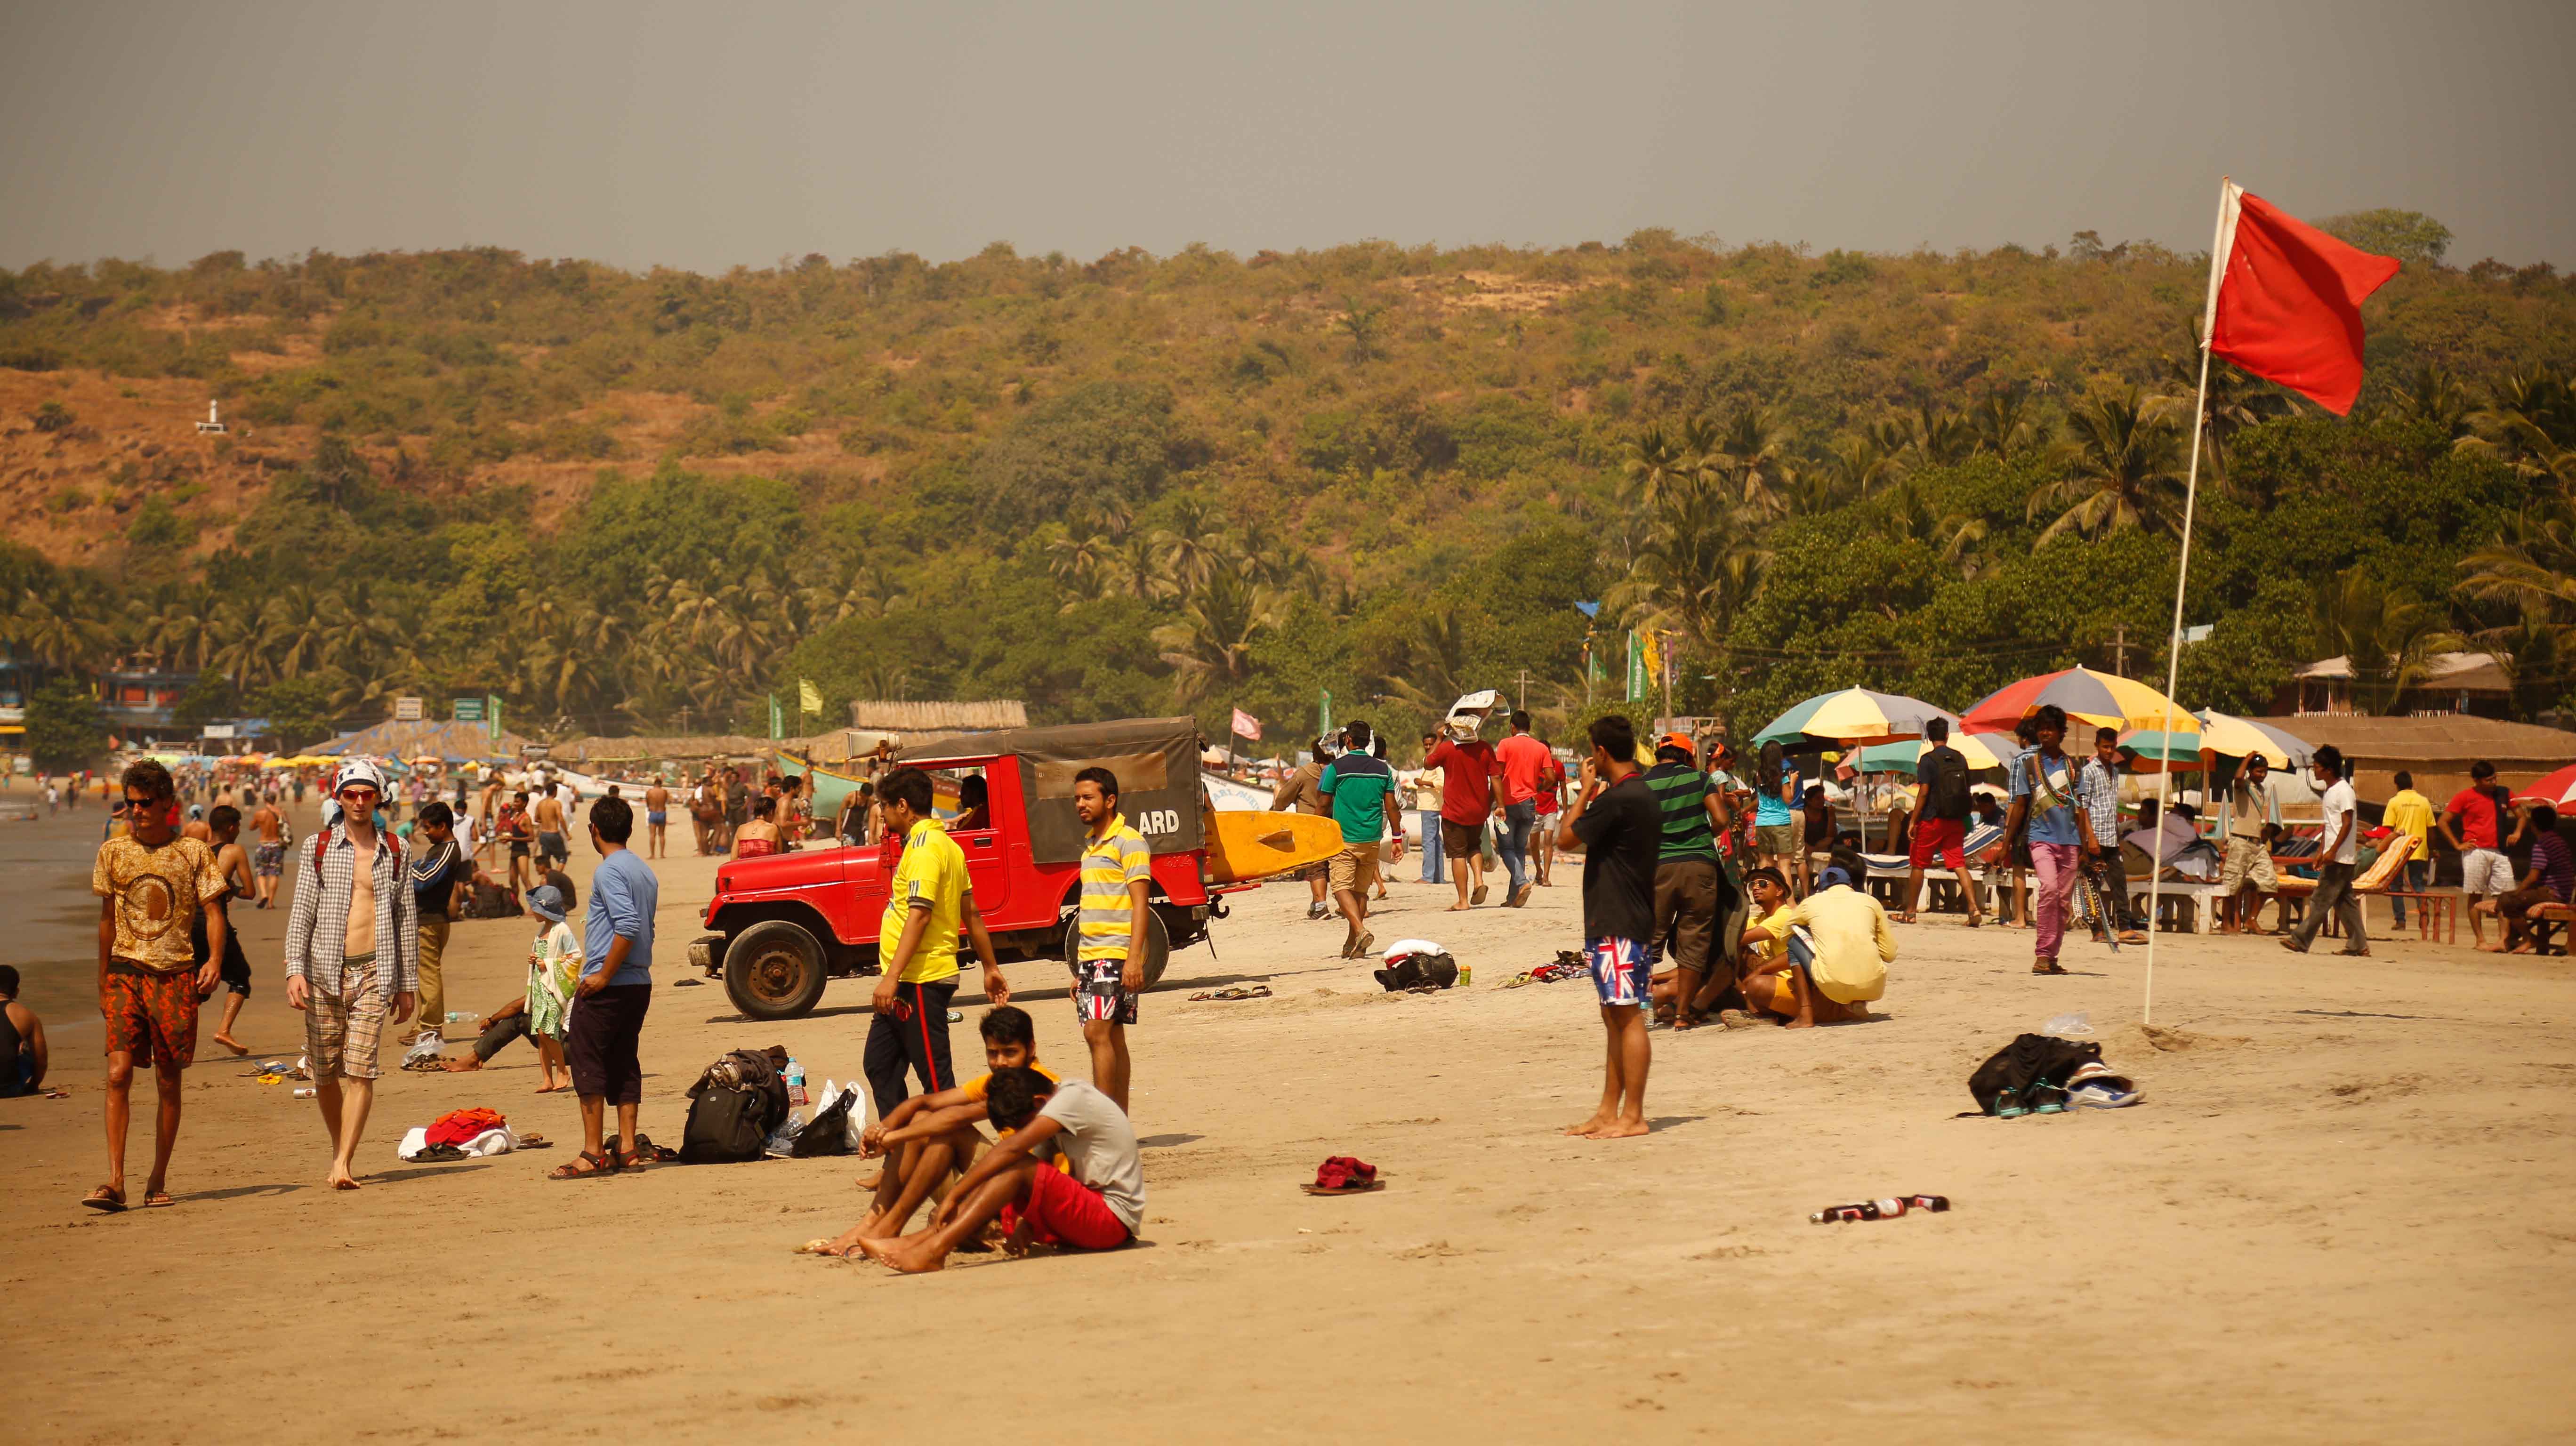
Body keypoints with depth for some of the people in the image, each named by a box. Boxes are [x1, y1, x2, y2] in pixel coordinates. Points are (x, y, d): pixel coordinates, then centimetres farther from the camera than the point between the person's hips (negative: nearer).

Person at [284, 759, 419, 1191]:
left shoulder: (394, 852, 9)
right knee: (325, 1073, 5)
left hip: (374, 972, -1)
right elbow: (301, 912, 2)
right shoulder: (319, 847, 6)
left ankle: (343, 1163, -13)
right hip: (325, 970, 1)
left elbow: (407, 921, 13)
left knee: (360, 1071, -11)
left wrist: (407, 984, 11)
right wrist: (295, 969, -9)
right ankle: (341, 1149, 25)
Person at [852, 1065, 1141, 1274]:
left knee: (1017, 1168, -24)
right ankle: (914, 1242, -13)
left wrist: (954, 1196, -25)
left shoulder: (1073, 1097, -16)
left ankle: (933, 1251, -30)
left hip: (1114, 1219, -10)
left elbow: (1012, 1148, -25)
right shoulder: (1063, 1103, 13)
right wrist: (1026, 1225, -2)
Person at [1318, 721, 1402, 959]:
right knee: (1361, 891, 13)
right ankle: (1353, 945, 16)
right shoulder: (1382, 769, 4)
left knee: (1342, 888, -7)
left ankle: (1361, 931, -29)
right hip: (1372, 840, 4)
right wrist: (1398, 838, 11)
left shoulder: (1336, 768, -5)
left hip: (1343, 839, -4)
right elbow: (1391, 807, 4)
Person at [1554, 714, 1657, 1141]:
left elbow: (1566, 838, -13)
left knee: (1627, 1016, -8)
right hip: (1617, 923, 11)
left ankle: (1632, 1116, -6)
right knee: (1615, 1015, 13)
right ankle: (1609, 1112, 18)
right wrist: (1593, 795, 21)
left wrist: (1586, 789, -3)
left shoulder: (1617, 799, -18)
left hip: (1618, 925, -11)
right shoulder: (1641, 794, 14)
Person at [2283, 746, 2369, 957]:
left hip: (2340, 857, -10)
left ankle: (2300, 941, -6)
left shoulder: (2343, 791, -14)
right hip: (2337, 857, 10)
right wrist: (2322, 850, 20)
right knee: (2345, 902, 9)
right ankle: (2359, 946, 11)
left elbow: (2347, 824, -19)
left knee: (2321, 900, -7)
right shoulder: (2330, 789, 15)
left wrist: (2333, 851, -23)